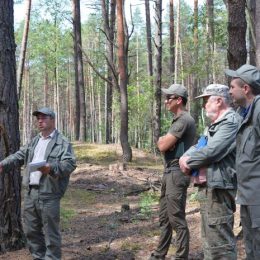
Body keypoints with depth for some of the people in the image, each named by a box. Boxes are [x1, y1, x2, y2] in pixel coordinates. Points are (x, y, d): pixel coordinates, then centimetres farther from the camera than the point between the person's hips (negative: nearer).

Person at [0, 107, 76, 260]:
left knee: (50, 231, -1)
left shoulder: (62, 142, -7)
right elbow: (19, 156, 21)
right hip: (30, 192, 8)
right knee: (31, 230, 16)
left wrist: (52, 168, -33)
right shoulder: (34, 141, 20)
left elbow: (70, 164, -18)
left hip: (48, 193, -8)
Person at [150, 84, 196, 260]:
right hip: (170, 172, 10)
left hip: (177, 173, -10)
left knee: (177, 219, -6)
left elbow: (162, 146, -18)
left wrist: (161, 140, 2)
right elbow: (165, 144, 16)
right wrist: (165, 141, -5)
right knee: (165, 217, 16)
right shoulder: (178, 120, 18)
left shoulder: (184, 120, -15)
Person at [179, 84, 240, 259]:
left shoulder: (231, 122, -14)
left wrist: (188, 161, -7)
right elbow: (199, 146, 21)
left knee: (220, 242, -9)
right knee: (210, 239, 19)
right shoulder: (215, 125, 21)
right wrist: (186, 157, -2)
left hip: (217, 188, -11)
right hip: (208, 186, 11)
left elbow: (211, 152, -23)